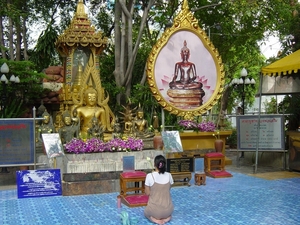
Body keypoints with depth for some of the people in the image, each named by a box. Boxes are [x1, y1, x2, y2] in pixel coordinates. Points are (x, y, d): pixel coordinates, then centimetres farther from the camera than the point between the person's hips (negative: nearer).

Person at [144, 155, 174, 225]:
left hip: (154, 211, -2)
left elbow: (147, 193, -3)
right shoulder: (169, 175, -5)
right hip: (167, 210, 3)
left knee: (146, 212, 34)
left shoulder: (149, 176, -15)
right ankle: (167, 218, 5)